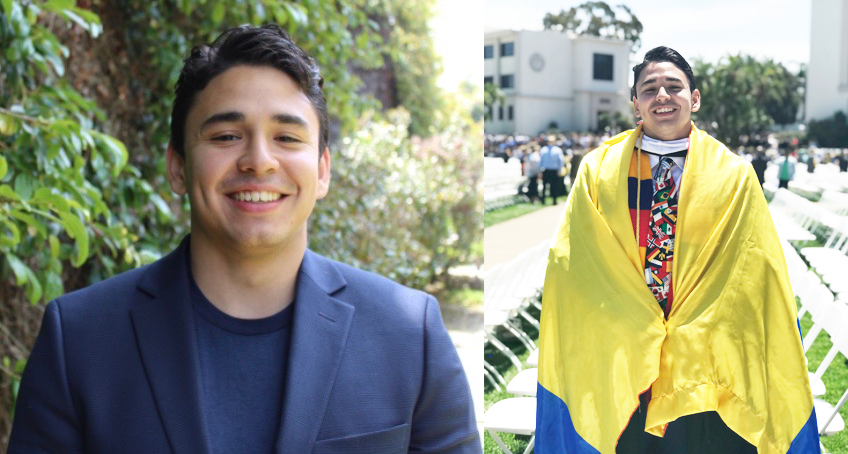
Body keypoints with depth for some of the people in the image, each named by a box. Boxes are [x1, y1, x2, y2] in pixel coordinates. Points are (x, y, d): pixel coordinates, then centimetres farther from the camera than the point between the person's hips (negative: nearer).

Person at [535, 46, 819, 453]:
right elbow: (577, 267, 0)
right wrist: (637, 341, -9)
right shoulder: (598, 171, 4)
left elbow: (750, 273, 1)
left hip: (707, 370, 0)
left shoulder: (734, 175, 4)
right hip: (619, 370, 0)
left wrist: (691, 339, -9)